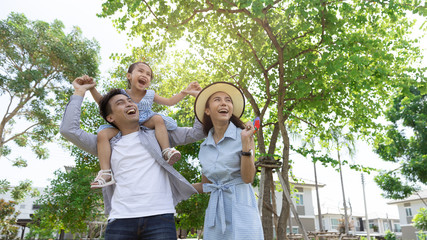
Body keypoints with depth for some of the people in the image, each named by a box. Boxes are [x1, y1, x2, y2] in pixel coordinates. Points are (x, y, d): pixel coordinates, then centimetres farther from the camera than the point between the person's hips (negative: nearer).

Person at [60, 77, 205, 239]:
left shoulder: (158, 134, 14)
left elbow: (196, 133, 12)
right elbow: (69, 130, 10)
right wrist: (79, 92, 16)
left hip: (160, 217, -1)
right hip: (120, 220, 1)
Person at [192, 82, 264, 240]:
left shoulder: (242, 135, -4)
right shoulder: (205, 147, 8)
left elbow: (248, 178, -11)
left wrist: (245, 141, -20)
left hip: (240, 207, -4)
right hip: (215, 210, 4)